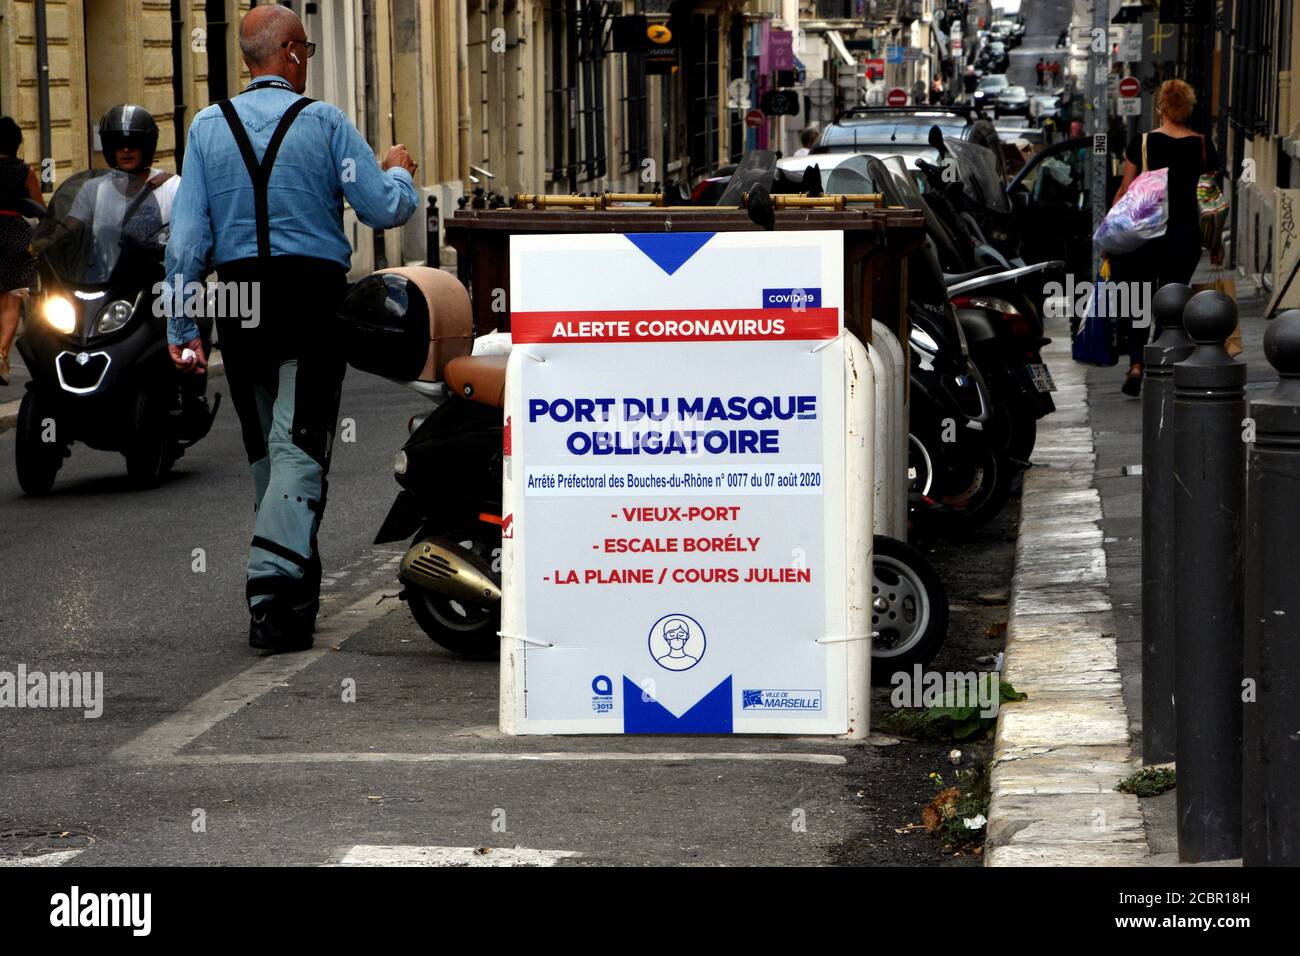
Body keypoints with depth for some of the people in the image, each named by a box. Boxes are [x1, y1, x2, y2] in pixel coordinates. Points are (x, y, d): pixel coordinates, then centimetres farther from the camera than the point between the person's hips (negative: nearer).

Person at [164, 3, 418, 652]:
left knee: (263, 451, 17)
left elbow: (187, 235, 1)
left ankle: (297, 582, 28)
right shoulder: (324, 123, -4)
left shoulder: (208, 127, 4)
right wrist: (397, 171, 20)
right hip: (313, 294, -4)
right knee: (298, 449, -6)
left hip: (236, 295, 4)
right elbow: (385, 210, -3)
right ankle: (274, 592, -19)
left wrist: (181, 326, 4)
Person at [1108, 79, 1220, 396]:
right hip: (1185, 233, 1)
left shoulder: (1141, 144, -5)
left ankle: (1136, 363, -10)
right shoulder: (1203, 147, 0)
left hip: (1144, 231, -1)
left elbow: (1126, 192, -1)